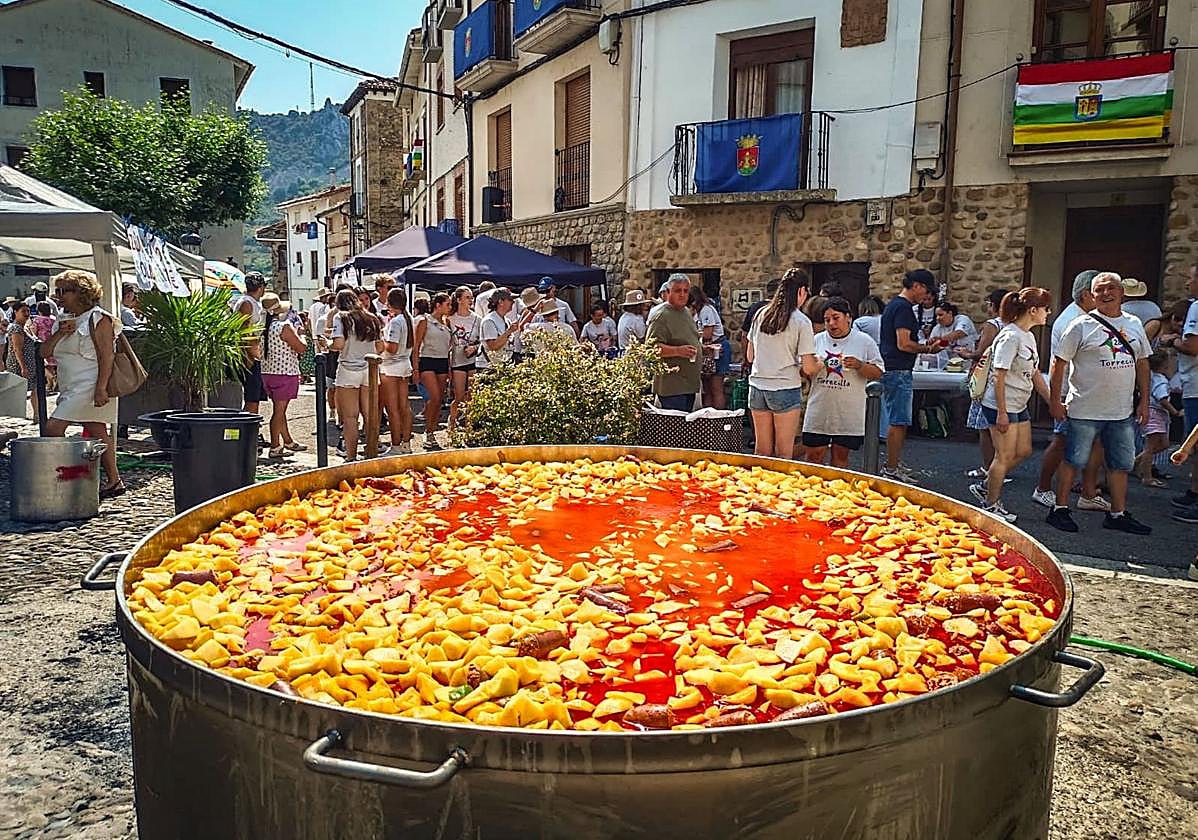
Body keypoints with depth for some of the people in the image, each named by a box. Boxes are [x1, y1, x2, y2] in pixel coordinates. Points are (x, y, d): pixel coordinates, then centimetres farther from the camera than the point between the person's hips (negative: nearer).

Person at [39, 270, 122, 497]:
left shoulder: (98, 318, -8)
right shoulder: (64, 319, 18)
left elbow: (107, 356, -16)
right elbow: (45, 352, 15)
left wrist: (101, 388, -24)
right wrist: (60, 334, -3)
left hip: (89, 386, -9)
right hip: (72, 388, 9)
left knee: (53, 428, -14)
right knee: (98, 434, 8)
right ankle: (114, 481, 12)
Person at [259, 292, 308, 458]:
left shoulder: (263, 327, 6)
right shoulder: (284, 326, -16)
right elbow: (302, 348, -13)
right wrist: (301, 335, 7)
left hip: (267, 372, 8)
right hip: (284, 373, -8)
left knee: (280, 409, 17)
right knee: (279, 411, -3)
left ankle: (288, 441, 30)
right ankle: (275, 448, 1)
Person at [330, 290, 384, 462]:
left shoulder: (340, 317, -2)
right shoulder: (372, 318, 12)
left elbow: (339, 344, -13)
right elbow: (380, 347, 10)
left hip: (348, 369, -4)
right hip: (369, 370, 4)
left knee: (349, 417, 0)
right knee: (369, 414, 8)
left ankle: (351, 457, 0)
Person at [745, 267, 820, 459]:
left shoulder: (761, 314, 6)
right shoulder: (801, 321, -9)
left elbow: (750, 357, 12)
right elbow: (809, 368, -10)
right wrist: (818, 367, 11)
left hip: (757, 387, 5)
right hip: (785, 389, -5)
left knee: (762, 450, 11)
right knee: (783, 454, 4)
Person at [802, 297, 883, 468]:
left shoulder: (865, 342, 2)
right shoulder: (816, 340, 8)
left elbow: (878, 373, 2)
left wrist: (859, 366, -16)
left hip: (848, 414, -1)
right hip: (819, 412, 2)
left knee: (840, 457, 7)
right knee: (813, 457, 3)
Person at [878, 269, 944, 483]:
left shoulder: (894, 305, 18)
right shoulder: (904, 308, -14)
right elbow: (904, 344, -20)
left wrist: (924, 346, 16)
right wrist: (928, 349, -8)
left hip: (891, 370, 11)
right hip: (898, 371, -11)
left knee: (899, 421, 16)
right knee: (898, 422, -7)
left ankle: (895, 463, 24)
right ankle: (891, 469, -3)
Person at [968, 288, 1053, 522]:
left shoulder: (1029, 337, 11)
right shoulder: (1010, 337, -18)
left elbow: (1035, 374, 18)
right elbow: (999, 377, -21)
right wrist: (1002, 412, -22)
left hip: (1019, 406, 10)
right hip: (1001, 406, -10)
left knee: (1023, 451, 13)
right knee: (1005, 456, -2)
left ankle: (986, 488, 25)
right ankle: (990, 505, 13)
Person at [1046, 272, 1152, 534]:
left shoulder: (1134, 324, 10)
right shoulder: (1082, 326, -7)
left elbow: (1142, 363, 17)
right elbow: (1059, 362, -6)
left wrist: (1144, 400, 12)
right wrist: (1055, 400, -9)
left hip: (1123, 412, 6)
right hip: (1085, 411, -5)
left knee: (1121, 464, 11)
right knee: (1073, 461, 2)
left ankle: (1118, 514, 22)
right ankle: (1060, 509, 12)